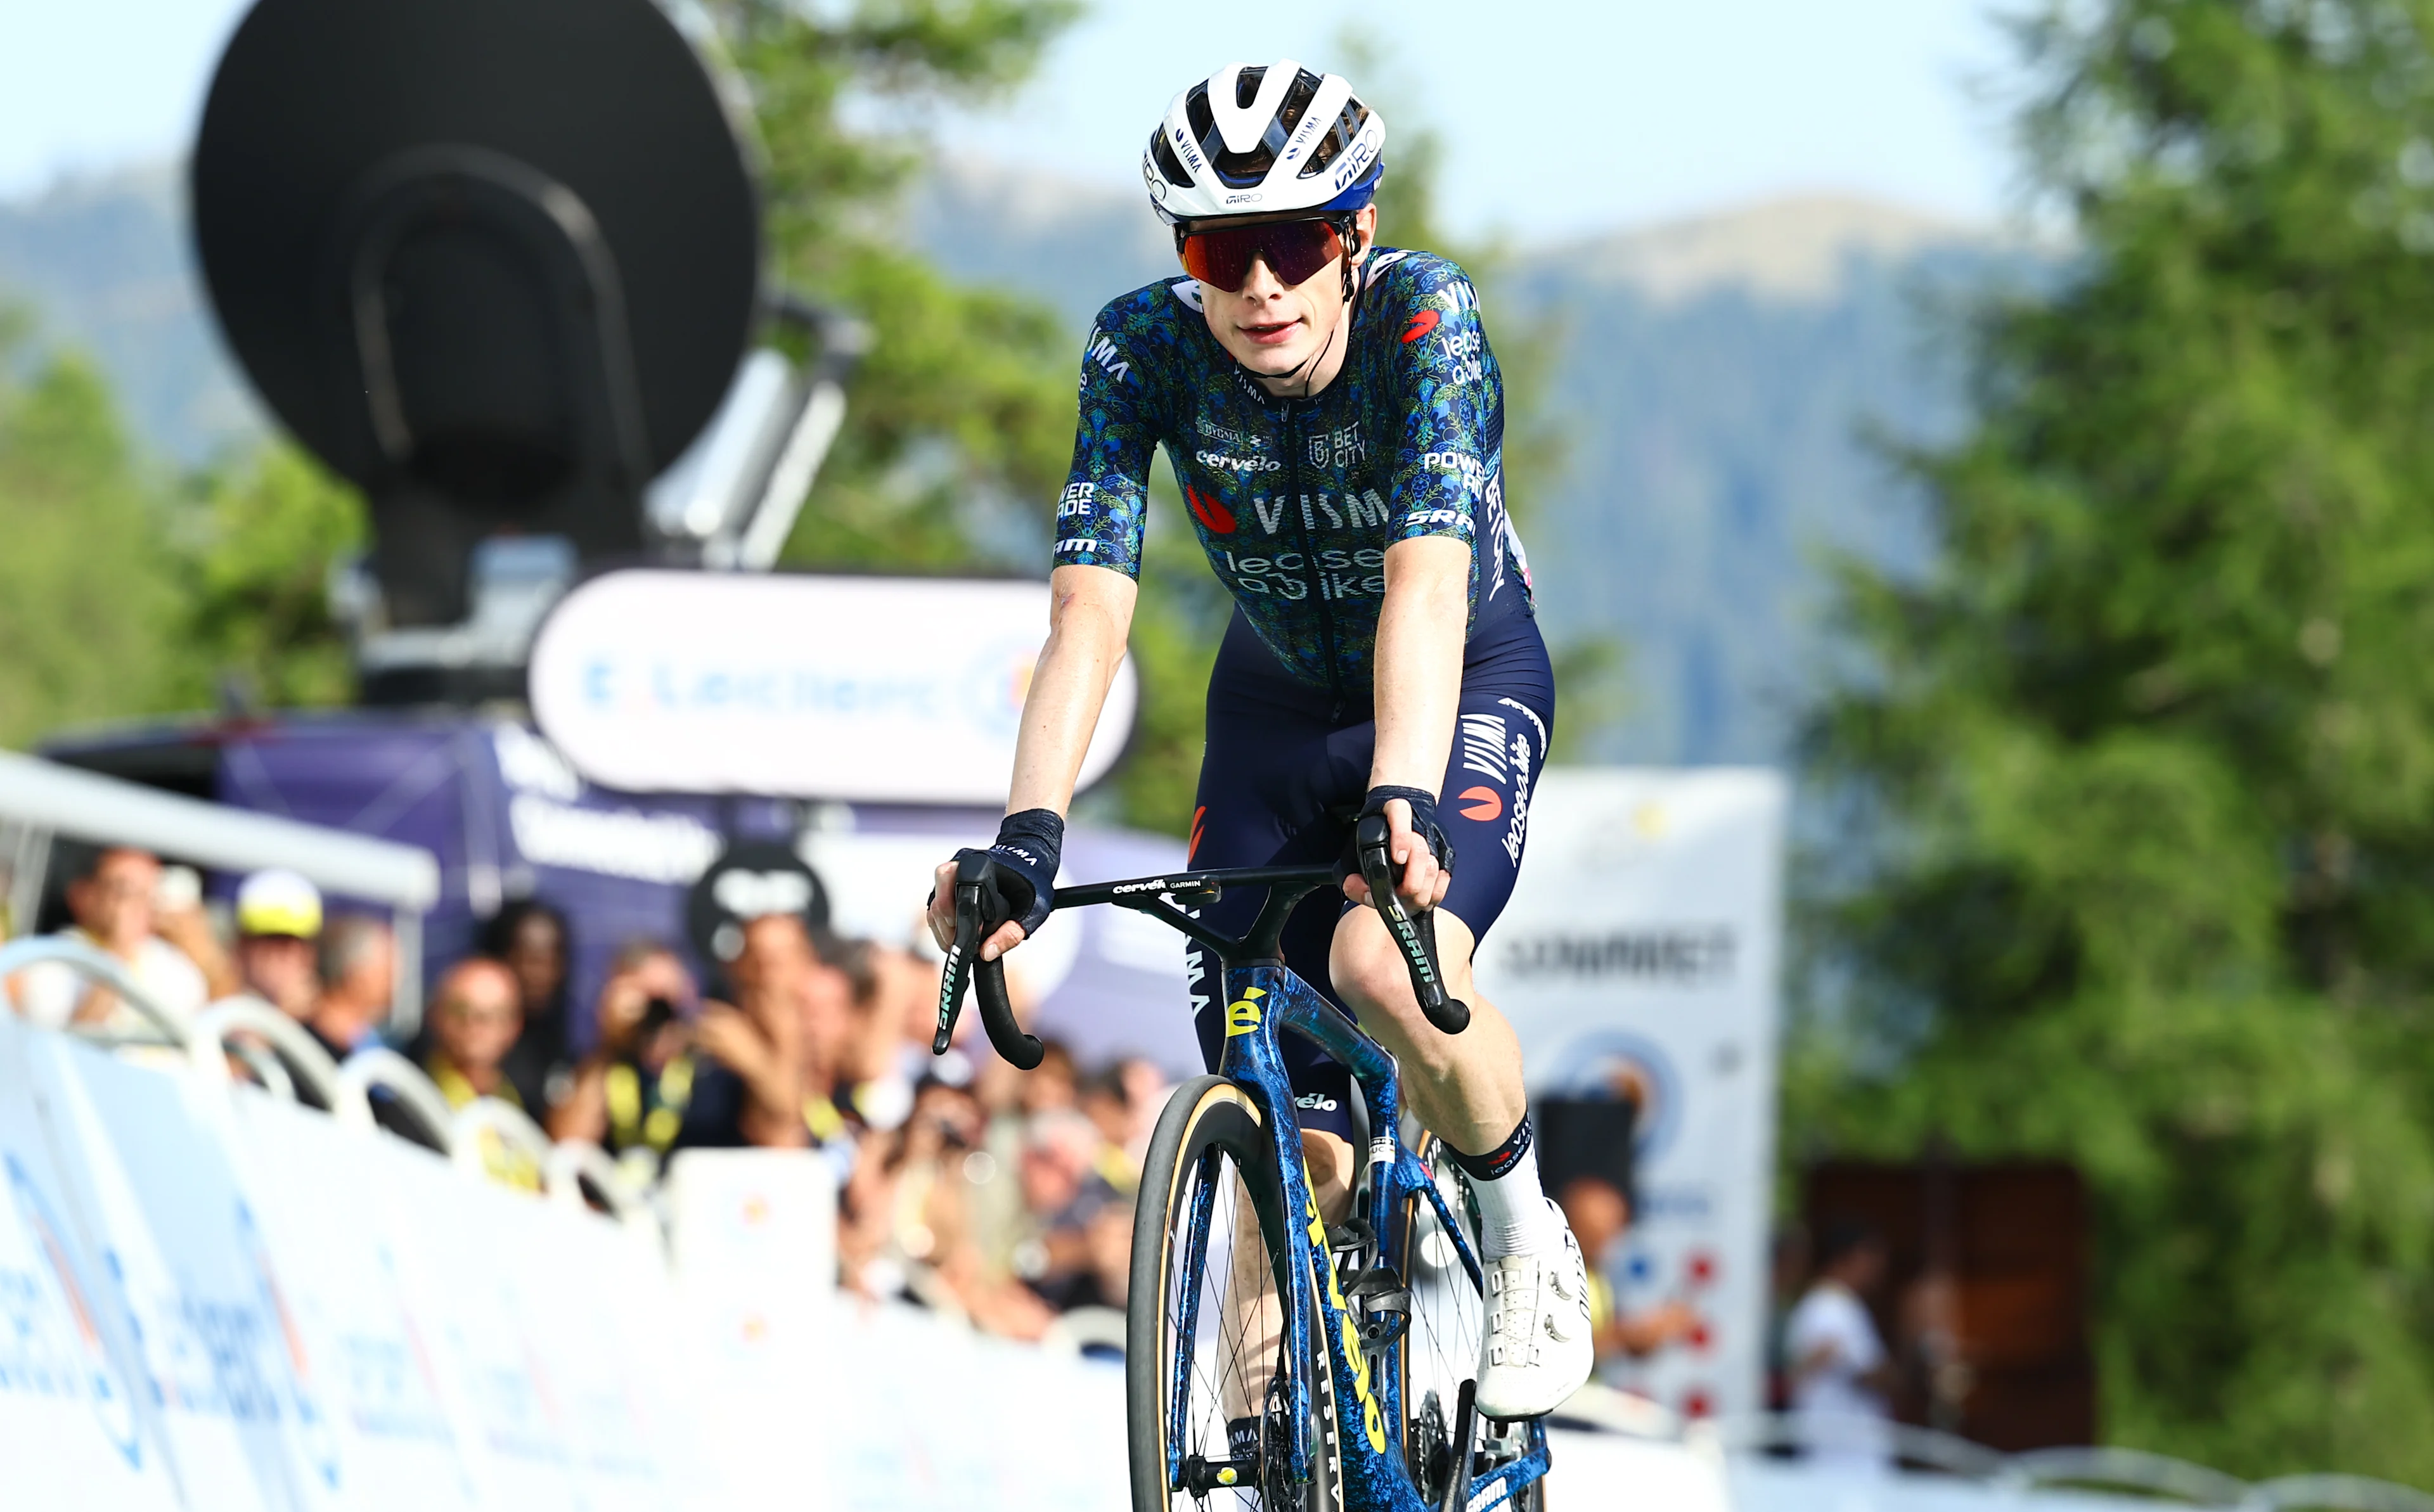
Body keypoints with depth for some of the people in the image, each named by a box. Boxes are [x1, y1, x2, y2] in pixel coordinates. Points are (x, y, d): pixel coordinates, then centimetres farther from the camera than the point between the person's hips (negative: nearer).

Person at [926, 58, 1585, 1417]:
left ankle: (1530, 1243, -5)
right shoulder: (1146, 348, -24)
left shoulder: (1427, 322, -32)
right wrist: (1029, 837, -46)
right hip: (1279, 701, 3)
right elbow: (1090, 610, -31)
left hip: (1467, 684, -3)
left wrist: (1401, 807, -60)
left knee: (1391, 968, -32)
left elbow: (1426, 587, -45)